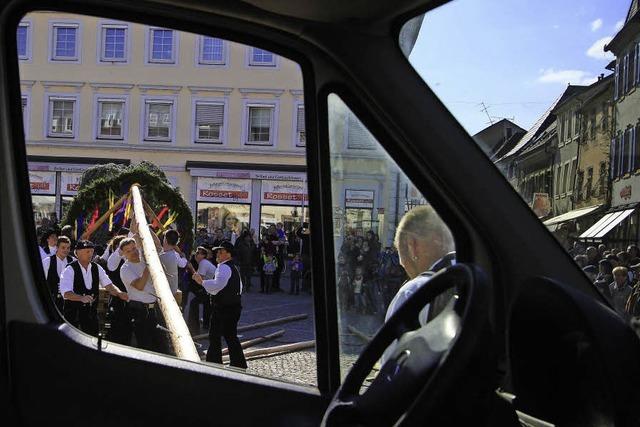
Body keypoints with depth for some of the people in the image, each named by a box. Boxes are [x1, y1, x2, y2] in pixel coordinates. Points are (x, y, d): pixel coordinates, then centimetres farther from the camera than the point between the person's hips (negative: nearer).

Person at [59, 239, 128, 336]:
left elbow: (108, 285, 3)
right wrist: (81, 298, -38)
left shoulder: (97, 268, 5)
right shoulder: (69, 270, -11)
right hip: (73, 313, -4)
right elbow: (66, 293, -20)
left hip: (92, 312, 5)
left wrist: (119, 293, -18)